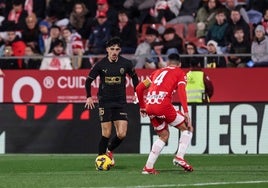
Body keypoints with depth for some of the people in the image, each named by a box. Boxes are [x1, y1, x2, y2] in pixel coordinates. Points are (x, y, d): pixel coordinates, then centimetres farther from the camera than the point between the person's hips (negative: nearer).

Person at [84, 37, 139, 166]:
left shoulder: (126, 63, -2)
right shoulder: (101, 65, -6)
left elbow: (134, 77, 16)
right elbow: (89, 80, 5)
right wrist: (89, 97, -2)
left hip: (120, 102, 2)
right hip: (105, 102, -2)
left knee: (122, 134, -6)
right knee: (106, 134, -7)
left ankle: (109, 150, 22)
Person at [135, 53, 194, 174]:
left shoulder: (157, 72, 28)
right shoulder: (180, 73, 13)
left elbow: (139, 88, 26)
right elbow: (181, 91, -4)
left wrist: (142, 107, 36)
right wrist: (186, 112, -10)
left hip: (149, 106, 6)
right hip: (163, 104, -6)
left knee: (164, 136, 22)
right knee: (187, 128, 12)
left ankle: (148, 167, 13)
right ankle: (180, 157, -6)